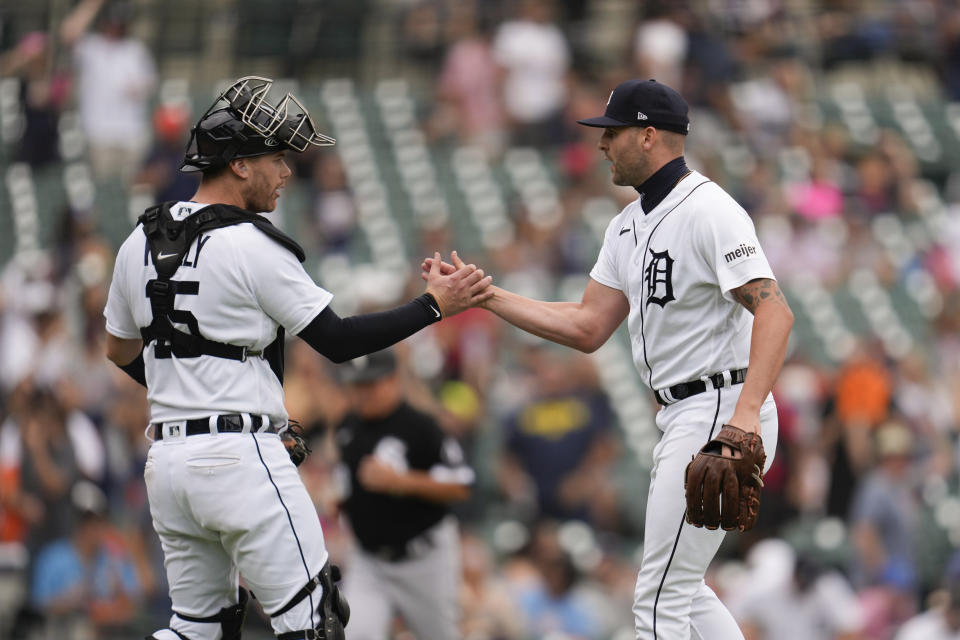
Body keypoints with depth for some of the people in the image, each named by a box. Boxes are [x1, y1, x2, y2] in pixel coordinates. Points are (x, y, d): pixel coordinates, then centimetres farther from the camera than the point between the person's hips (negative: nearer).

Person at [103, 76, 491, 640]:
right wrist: (433, 306, -5)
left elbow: (120, 352, 21)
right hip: (242, 460, -8)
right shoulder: (253, 246, -12)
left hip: (165, 462, 8)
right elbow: (338, 340, -10)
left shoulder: (140, 242, 9)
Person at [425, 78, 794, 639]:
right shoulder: (629, 226, 16)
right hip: (684, 419, 11)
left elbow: (774, 312, -25)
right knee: (679, 591, 17)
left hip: (723, 409, -11)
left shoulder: (708, 210, -15)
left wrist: (747, 412, -37)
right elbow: (587, 328, 15)